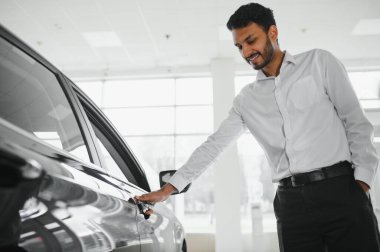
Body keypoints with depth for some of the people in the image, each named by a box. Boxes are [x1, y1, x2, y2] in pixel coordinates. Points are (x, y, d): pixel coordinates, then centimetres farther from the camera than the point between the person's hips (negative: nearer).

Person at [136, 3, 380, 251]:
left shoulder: (319, 61, 6)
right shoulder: (246, 100, 13)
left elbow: (357, 124, 3)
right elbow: (213, 145, 13)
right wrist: (167, 190, 9)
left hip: (341, 189, -2)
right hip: (291, 202, 2)